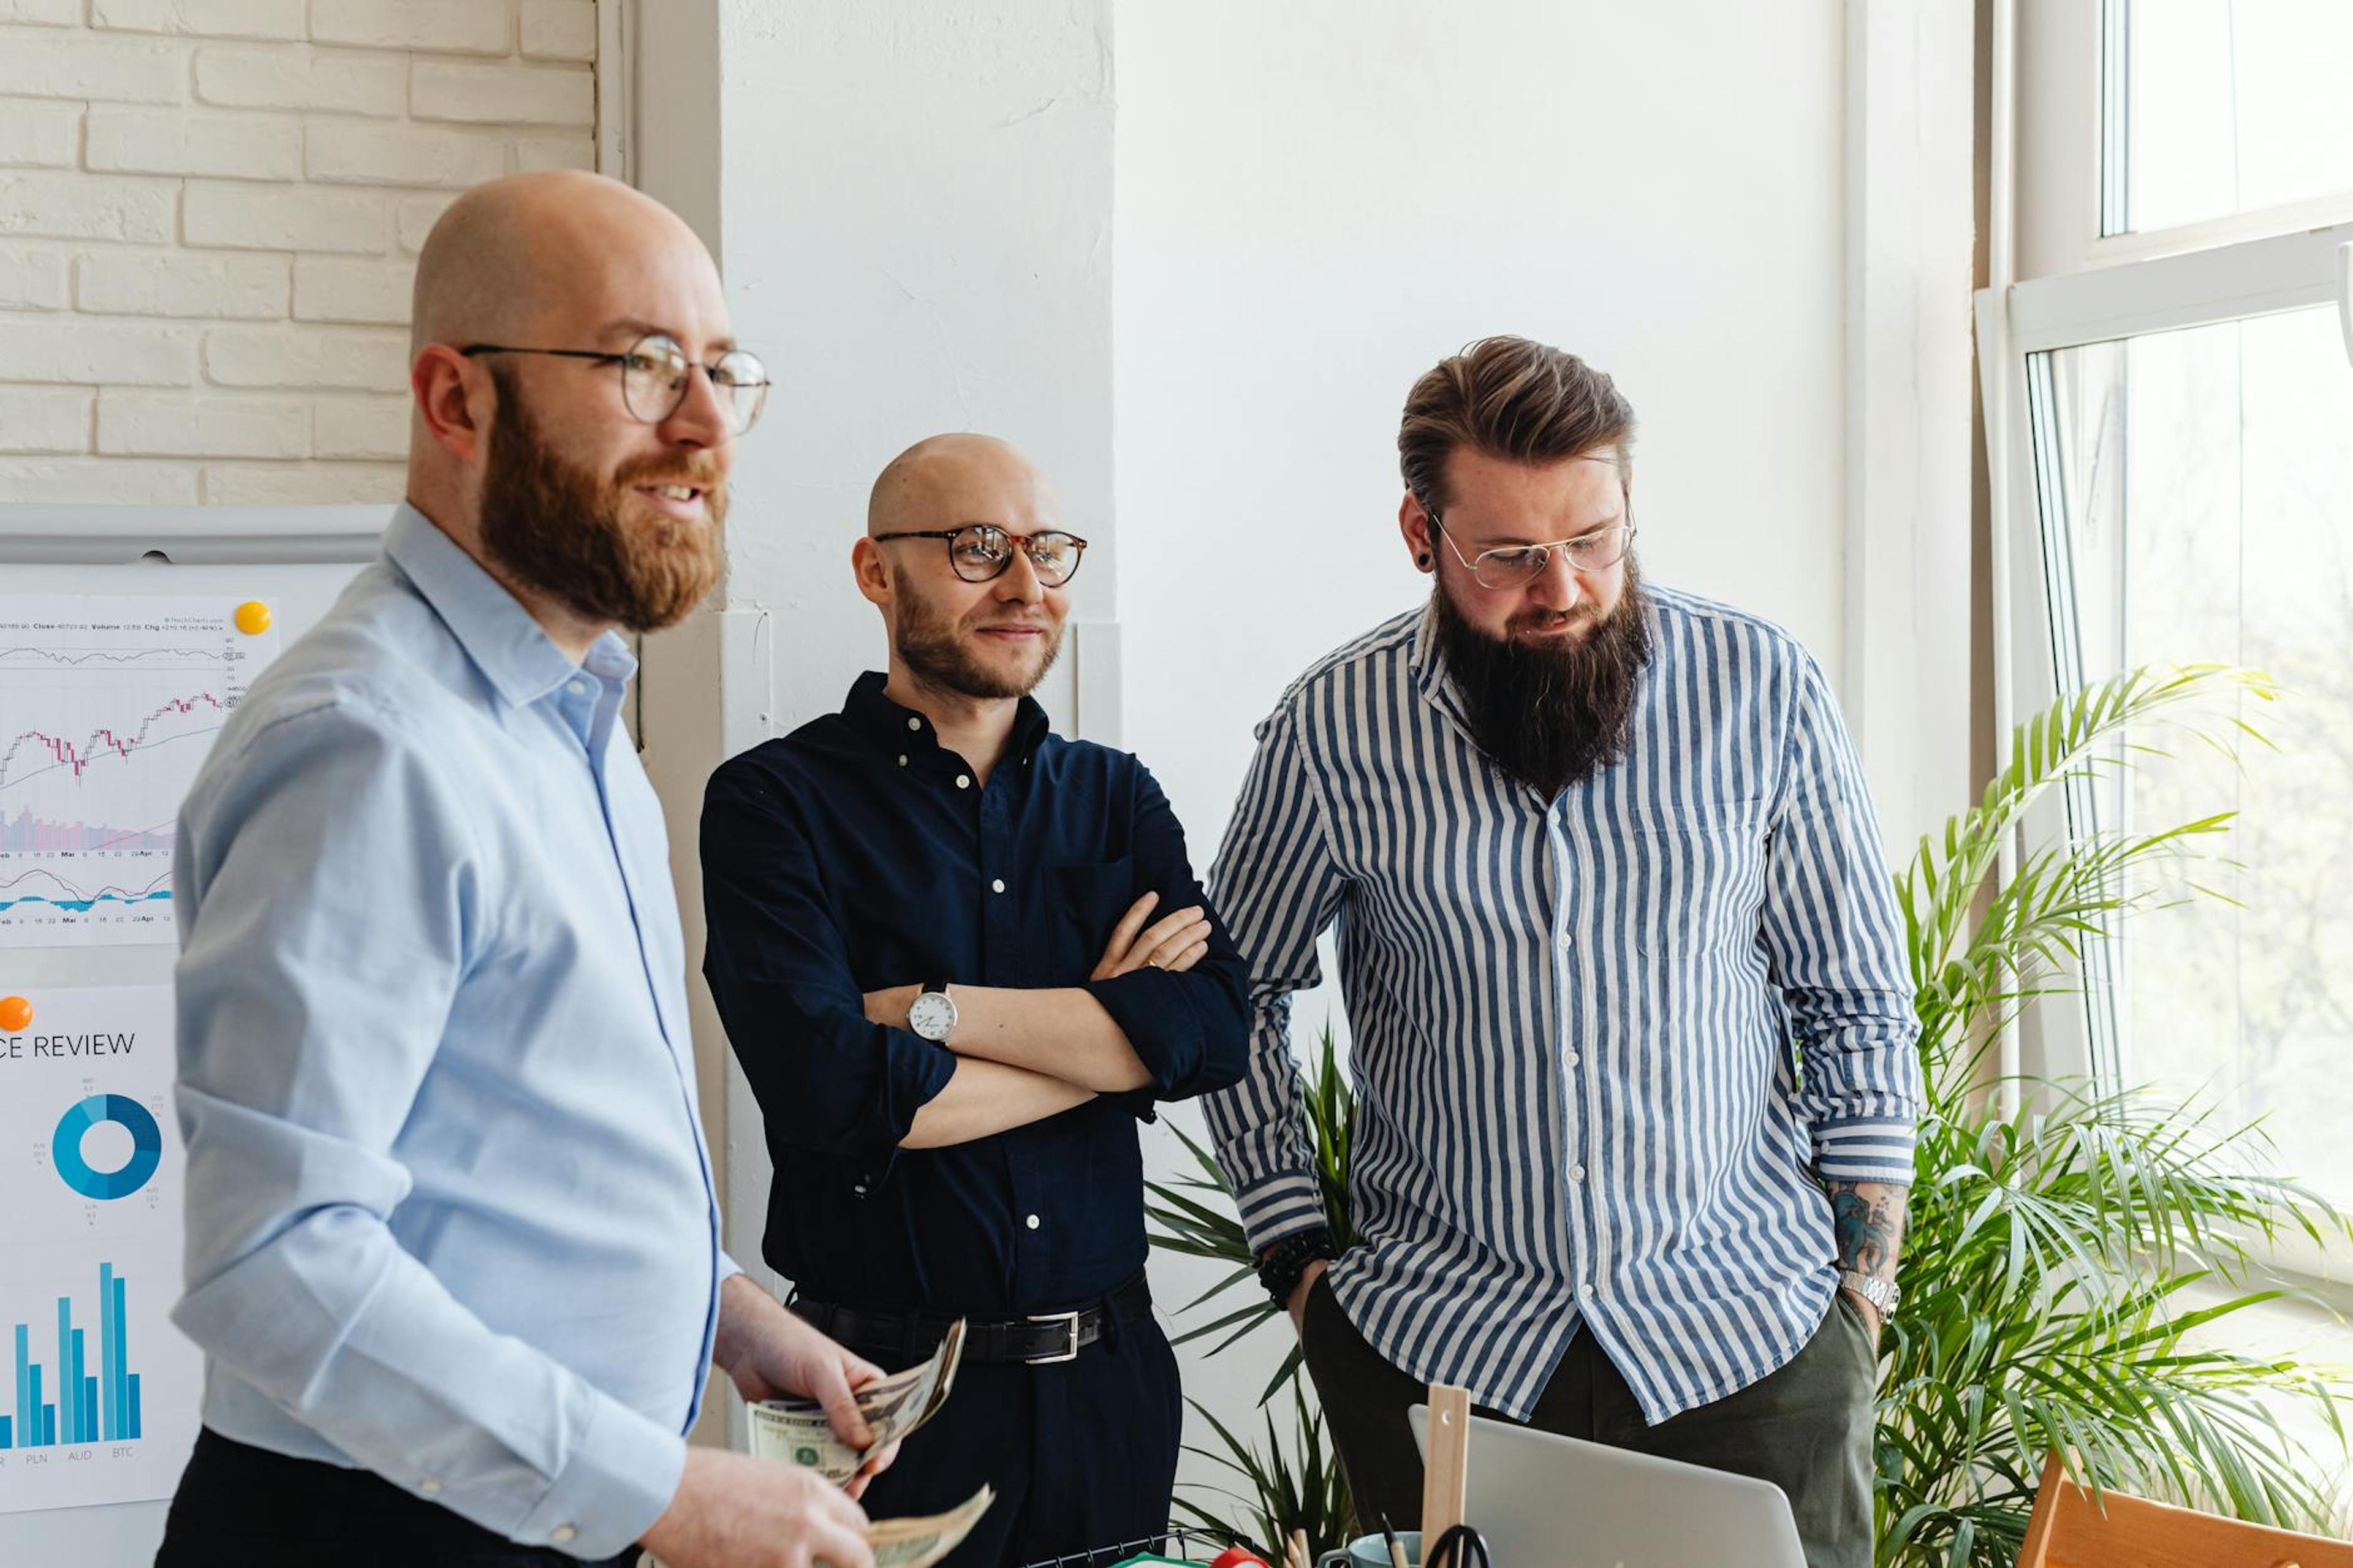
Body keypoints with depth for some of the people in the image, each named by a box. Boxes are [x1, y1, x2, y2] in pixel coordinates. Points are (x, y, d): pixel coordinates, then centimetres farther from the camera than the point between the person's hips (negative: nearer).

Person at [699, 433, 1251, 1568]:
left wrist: (929, 1009, -15)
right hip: (886, 1388, -4)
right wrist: (1106, 1030, -9)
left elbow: (1216, 1031, -7)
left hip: (1109, 1381, 5)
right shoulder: (776, 802, -6)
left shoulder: (1115, 797, 9)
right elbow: (831, 1090, -20)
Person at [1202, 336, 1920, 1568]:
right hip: (1436, 1349, 0)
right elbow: (1237, 993, 8)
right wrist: (1295, 1260, 3)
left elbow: (1859, 1006, 3)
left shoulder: (1762, 692, -5)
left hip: (1747, 1334, 0)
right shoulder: (1335, 728, -6)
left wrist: (1862, 1286, 0)